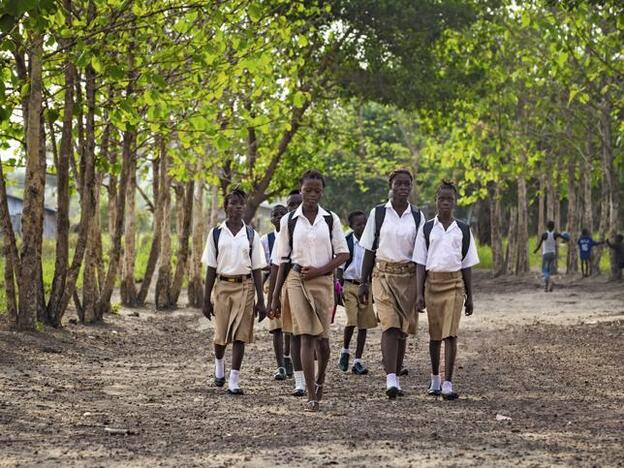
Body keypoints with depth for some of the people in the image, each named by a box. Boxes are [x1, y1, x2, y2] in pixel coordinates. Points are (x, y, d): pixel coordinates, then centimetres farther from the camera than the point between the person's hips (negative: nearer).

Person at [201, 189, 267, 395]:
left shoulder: (251, 235, 4)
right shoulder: (216, 233, 4)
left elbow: (257, 269, 6)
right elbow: (211, 268, 6)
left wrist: (261, 301, 2)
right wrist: (206, 299, 3)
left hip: (245, 286, 0)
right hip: (222, 285, 0)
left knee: (240, 335, -5)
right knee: (221, 335, 5)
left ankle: (234, 380, -1)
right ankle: (219, 364, 36)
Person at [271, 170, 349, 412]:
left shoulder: (331, 219, 4)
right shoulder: (289, 220, 4)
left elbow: (343, 254, 4)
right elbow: (284, 260, 7)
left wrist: (319, 270, -11)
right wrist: (275, 296, 6)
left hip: (323, 280, 1)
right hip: (297, 280, -1)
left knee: (322, 337, 4)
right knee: (307, 336, -10)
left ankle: (320, 379, 34)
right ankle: (311, 396, -9)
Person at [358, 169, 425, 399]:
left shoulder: (417, 216, 7)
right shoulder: (378, 213, 3)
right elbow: (369, 250, 5)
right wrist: (364, 283, 2)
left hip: (409, 276, 2)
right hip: (384, 274, -2)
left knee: (402, 330, 6)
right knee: (390, 326, -16)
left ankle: (396, 378, 17)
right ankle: (391, 381, -25)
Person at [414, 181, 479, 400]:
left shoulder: (463, 230, 7)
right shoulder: (427, 229, 5)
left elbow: (467, 265, 10)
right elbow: (420, 264, 3)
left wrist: (469, 296, 9)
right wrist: (419, 293, -5)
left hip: (454, 284, -1)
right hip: (433, 282, 1)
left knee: (450, 334, -11)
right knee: (435, 335, 9)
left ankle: (448, 383, -13)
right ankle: (435, 379, 25)